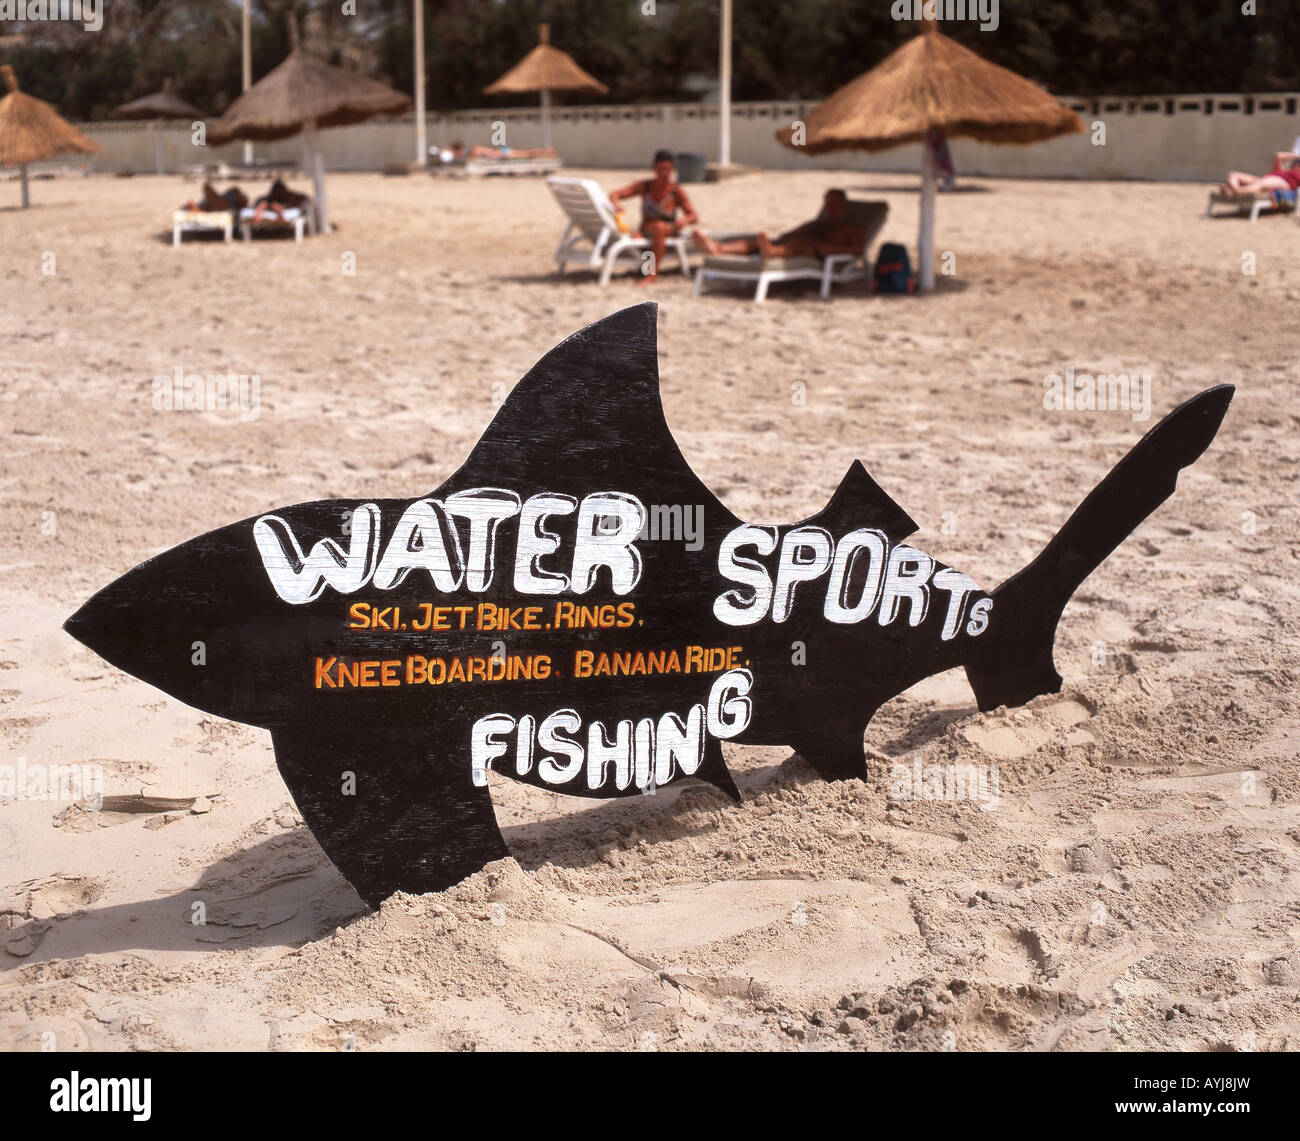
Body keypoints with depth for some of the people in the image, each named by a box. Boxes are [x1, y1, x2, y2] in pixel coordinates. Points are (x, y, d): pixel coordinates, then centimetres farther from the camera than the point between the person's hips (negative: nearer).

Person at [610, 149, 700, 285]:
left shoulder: (676, 190, -3)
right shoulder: (644, 186, 2)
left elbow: (694, 216, -5)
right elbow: (615, 195, -1)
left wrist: (684, 221, -29)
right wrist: (616, 207, -26)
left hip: (668, 231, -1)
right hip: (645, 232, 1)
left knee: (659, 227, -38)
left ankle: (652, 274, -36)